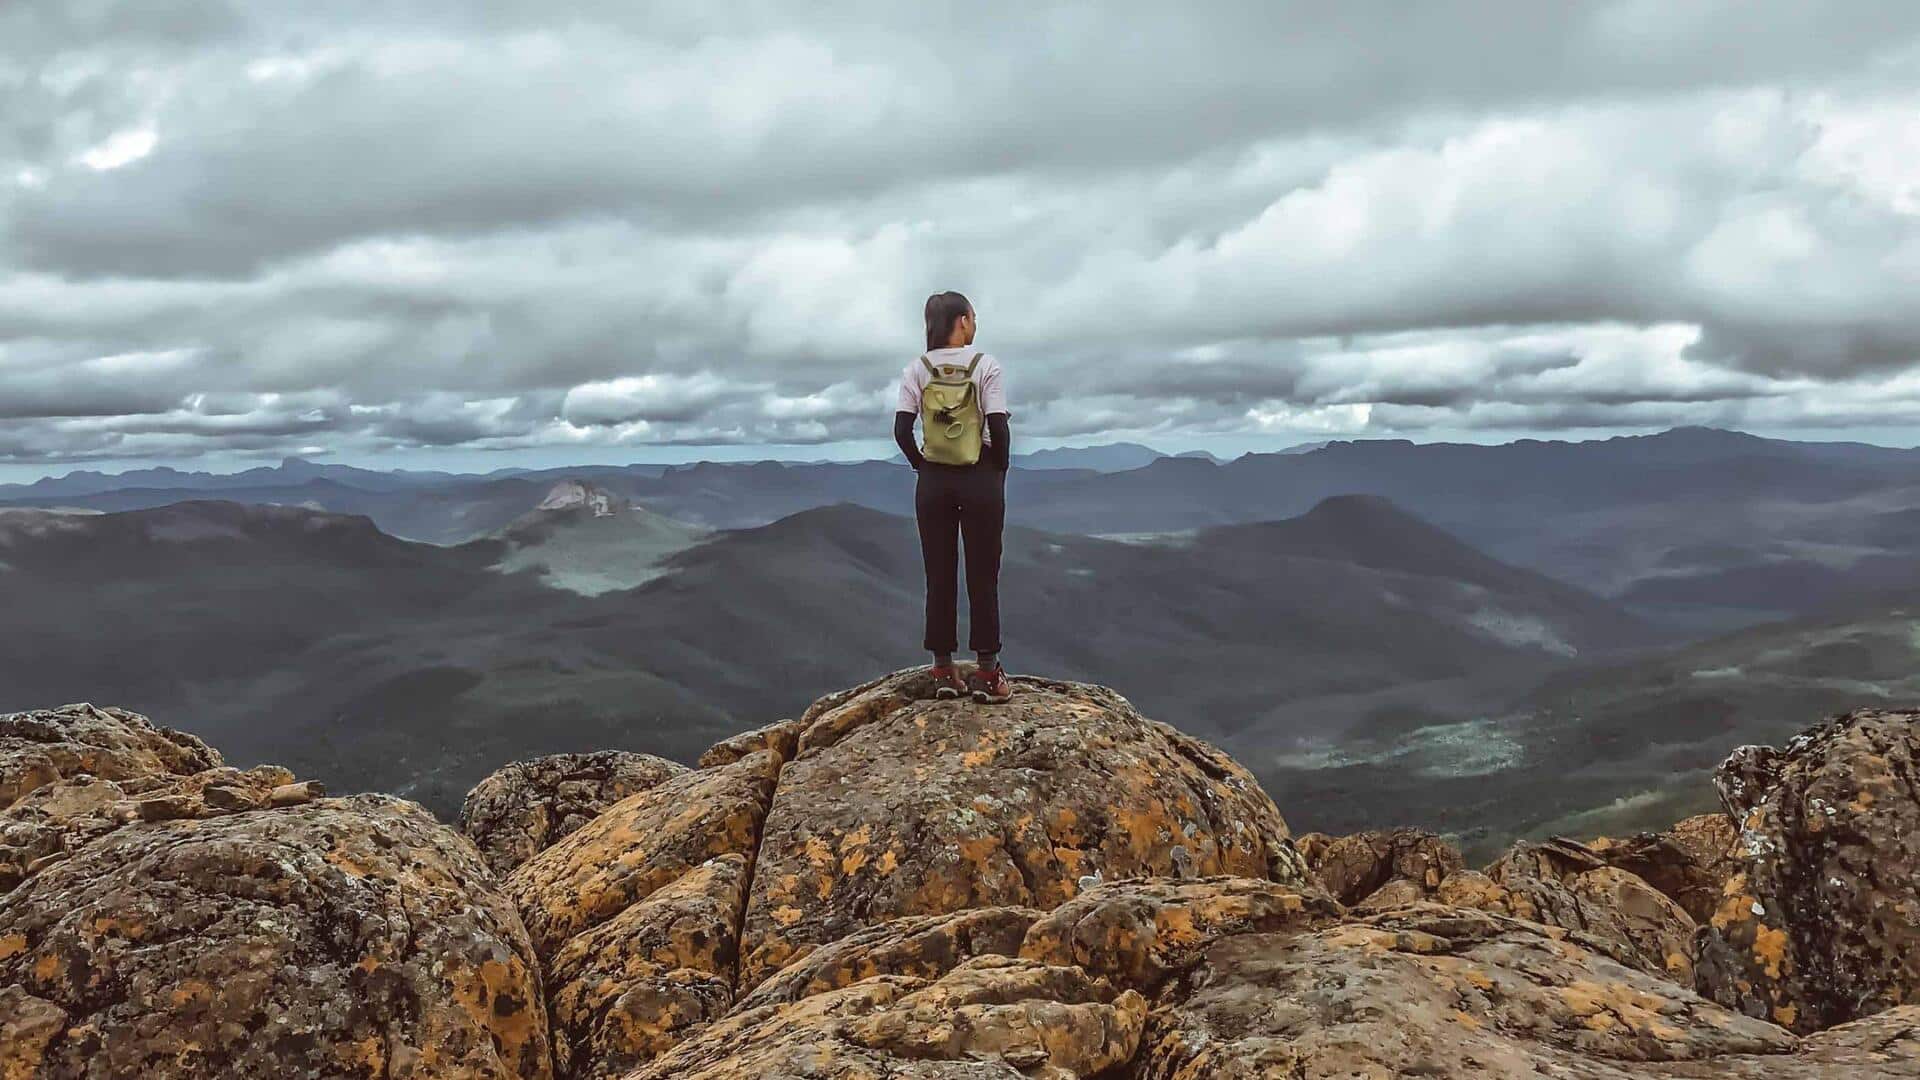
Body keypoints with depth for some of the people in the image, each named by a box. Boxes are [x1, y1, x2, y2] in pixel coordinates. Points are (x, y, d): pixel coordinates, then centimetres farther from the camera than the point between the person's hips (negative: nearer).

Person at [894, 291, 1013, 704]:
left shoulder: (916, 370, 1)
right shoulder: (985, 366, -7)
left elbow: (902, 430, -5)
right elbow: (999, 428, -12)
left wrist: (923, 466, 9)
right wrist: (999, 470, 3)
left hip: (933, 479, 3)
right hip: (979, 475, -3)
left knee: (939, 576, 8)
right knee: (983, 575, 3)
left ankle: (944, 670, 11)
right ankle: (987, 672, 4)